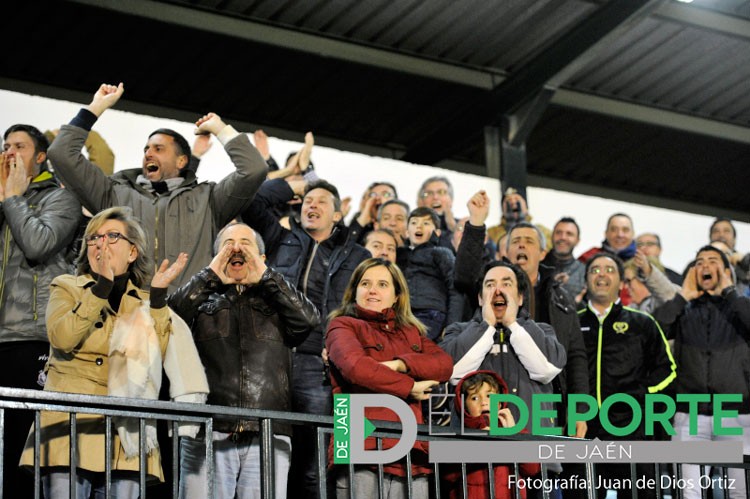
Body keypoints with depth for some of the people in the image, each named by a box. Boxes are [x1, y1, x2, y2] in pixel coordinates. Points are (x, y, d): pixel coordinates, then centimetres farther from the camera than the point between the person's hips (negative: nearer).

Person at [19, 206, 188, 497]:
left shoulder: (146, 302, 17)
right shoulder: (66, 288, 13)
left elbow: (156, 357, -1)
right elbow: (62, 339, -9)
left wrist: (159, 293, -4)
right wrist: (103, 284, -9)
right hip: (71, 427, -2)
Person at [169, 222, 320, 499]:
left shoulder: (278, 302, 19)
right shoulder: (203, 301, 18)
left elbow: (309, 318, -1)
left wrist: (265, 275, 2)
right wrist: (211, 275, 2)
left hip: (268, 437, 1)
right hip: (207, 434, 0)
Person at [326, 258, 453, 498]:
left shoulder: (411, 332, 26)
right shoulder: (343, 326, 12)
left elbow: (445, 364, 8)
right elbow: (356, 366, -10)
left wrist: (398, 364, -8)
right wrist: (409, 387, -2)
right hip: (364, 451, -4)